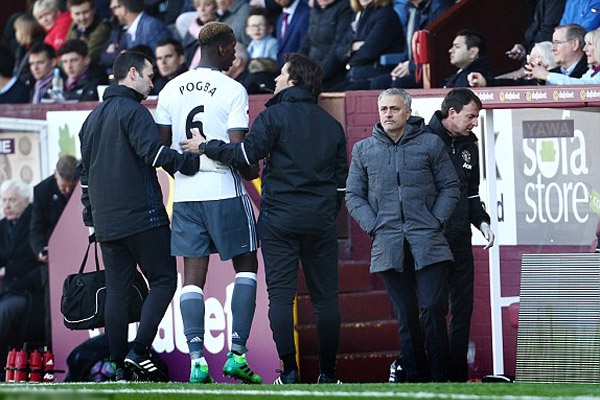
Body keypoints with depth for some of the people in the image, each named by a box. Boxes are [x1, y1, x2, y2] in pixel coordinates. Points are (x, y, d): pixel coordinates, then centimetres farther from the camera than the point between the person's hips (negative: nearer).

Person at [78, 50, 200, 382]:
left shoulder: (93, 118, 19)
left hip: (106, 222, 8)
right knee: (163, 281, -1)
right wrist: (192, 164, -18)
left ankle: (121, 368, 5)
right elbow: (153, 151, -24)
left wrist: (91, 218, 29)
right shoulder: (133, 111, -8)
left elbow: (85, 172, 24)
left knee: (116, 290, 8)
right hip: (141, 216, -8)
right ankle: (139, 352, -13)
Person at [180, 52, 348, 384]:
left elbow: (246, 154, -13)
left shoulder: (275, 115, -4)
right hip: (320, 221, 4)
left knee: (281, 294, -1)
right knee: (325, 297, 6)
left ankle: (289, 370, -6)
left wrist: (206, 147, -1)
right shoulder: (332, 125, 12)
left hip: (279, 220, -4)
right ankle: (327, 373, 5)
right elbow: (341, 179, 15)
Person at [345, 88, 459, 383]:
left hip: (428, 245, -2)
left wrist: (435, 223, -4)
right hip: (388, 245, 2)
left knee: (433, 309, -10)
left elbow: (449, 187, 8)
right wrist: (373, 227, -1)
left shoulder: (430, 144, 6)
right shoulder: (364, 150, 12)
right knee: (406, 317, 4)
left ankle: (440, 378, -3)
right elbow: (353, 196, 13)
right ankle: (416, 379, 6)